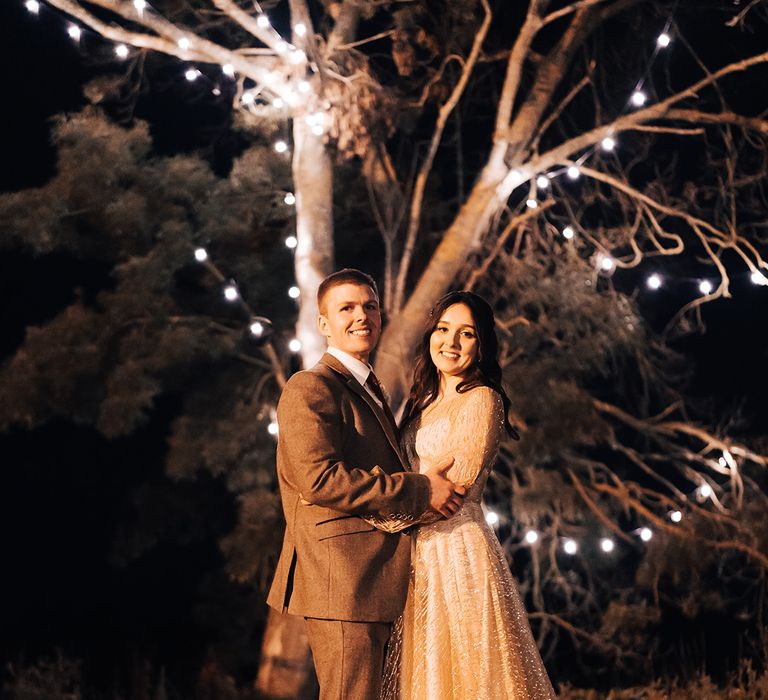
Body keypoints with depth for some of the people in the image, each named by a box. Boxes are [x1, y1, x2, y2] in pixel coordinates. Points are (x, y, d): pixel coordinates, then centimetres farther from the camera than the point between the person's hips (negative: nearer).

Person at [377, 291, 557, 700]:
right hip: (421, 554, 8)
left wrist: (382, 516, -15)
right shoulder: (423, 401, 16)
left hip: (458, 548, -8)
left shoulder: (481, 399, -9)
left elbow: (457, 482, -16)